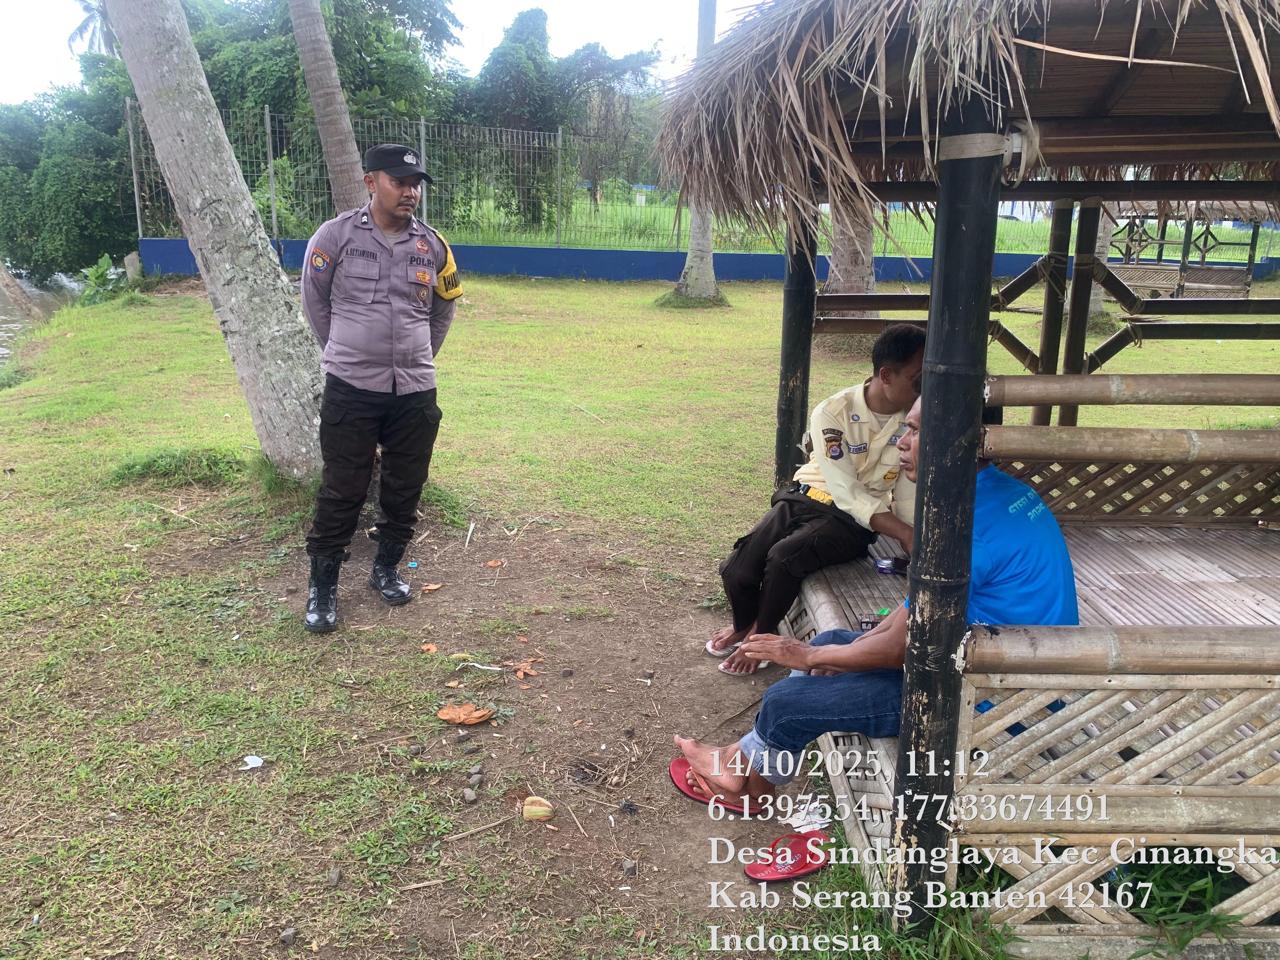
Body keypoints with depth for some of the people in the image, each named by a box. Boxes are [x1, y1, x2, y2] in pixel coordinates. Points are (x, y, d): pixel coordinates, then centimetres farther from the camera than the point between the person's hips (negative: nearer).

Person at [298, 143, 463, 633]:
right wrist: (347, 352, 10)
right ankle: (323, 587, 14)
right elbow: (315, 299, 7)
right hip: (350, 390, -3)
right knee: (342, 492, 1)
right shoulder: (337, 235, -5)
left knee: (405, 490, 10)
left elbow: (444, 307, 20)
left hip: (415, 391, 3)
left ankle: (386, 569, 30)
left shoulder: (432, 245, 4)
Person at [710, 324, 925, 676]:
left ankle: (761, 636, -1)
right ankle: (744, 624, 21)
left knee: (785, 556, -30)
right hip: (806, 499, 1)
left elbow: (908, 491, 0)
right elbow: (847, 493, -20)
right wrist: (905, 534, -28)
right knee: (737, 570, -16)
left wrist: (914, 547, -12)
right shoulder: (832, 413, -16)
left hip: (855, 523, 0)